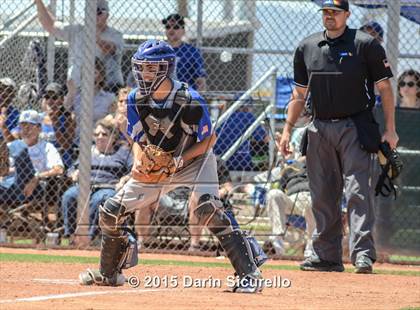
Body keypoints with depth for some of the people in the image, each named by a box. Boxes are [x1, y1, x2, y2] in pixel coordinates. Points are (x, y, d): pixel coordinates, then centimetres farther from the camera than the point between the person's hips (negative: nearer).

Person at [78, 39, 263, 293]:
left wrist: (180, 160, -27)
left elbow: (208, 140, -15)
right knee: (111, 212, 2)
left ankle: (250, 275, -30)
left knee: (207, 208, -33)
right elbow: (139, 140, -2)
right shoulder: (136, 100, -11)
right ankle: (110, 273, 25)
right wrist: (138, 163, -23)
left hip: (195, 160, -6)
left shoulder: (190, 101, -26)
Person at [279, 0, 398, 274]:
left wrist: (390, 130, -8)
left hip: (356, 128, -5)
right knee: (323, 196, 7)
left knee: (358, 192, -12)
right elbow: (300, 93, 18)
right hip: (320, 128, 5)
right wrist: (288, 130, 11)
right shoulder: (307, 48, 11)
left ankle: (363, 255, -16)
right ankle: (327, 256, 13)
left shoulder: (366, 45, -3)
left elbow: (384, 87, -2)